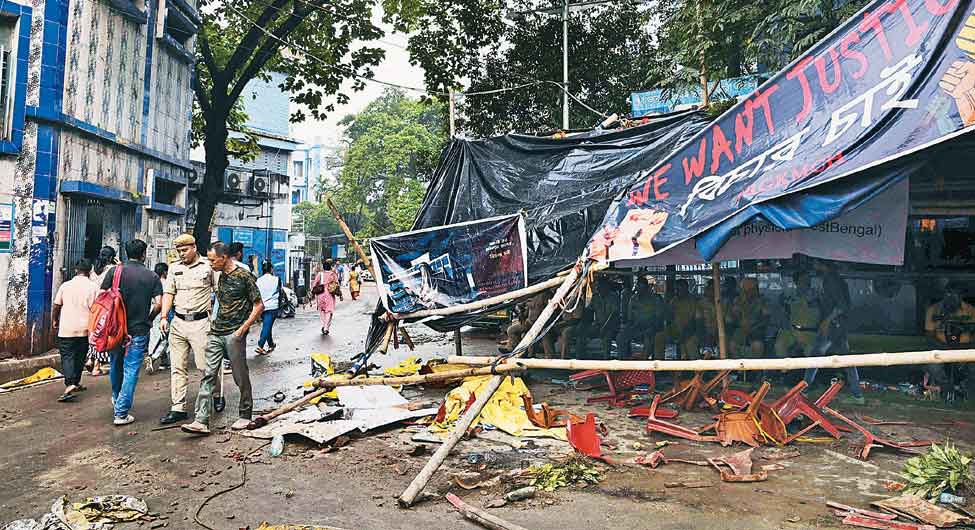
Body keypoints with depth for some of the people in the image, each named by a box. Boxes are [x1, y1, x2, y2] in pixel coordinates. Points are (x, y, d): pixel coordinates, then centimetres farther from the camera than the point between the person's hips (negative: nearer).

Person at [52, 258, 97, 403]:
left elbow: (56, 306, 8)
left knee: (67, 356, -1)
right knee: (80, 357, 14)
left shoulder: (65, 285, 3)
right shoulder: (93, 287, -3)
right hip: (84, 328, 0)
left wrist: (54, 321, 23)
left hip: (66, 329, 0)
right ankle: (75, 383, 24)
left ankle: (70, 385, -19)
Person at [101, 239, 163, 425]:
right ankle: (121, 413, 0)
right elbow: (159, 303, -9)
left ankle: (116, 397, 46)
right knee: (131, 371, 1)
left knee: (116, 365, 23)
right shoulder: (152, 276, -4)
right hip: (139, 330, -3)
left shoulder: (115, 271, -2)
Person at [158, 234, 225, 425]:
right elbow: (168, 293, 12)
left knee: (206, 365, -3)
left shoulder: (208, 267, -2)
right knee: (177, 368, 5)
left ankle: (218, 395, 23)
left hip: (200, 322, -5)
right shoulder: (175, 268, 12)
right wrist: (164, 318, 0)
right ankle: (178, 408, 10)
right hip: (178, 323, 5)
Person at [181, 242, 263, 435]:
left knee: (241, 377, 4)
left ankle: (245, 415, 19)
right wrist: (214, 322, 16)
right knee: (208, 375, -1)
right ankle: (201, 421, -3)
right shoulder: (221, 276, 14)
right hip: (216, 333, 7)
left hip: (234, 334, -7)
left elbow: (259, 306, -9)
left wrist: (242, 329, -13)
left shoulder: (244, 276, -9)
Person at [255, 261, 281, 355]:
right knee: (267, 327, -6)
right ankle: (260, 346, -17)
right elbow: (281, 292, 4)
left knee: (266, 326, 18)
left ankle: (271, 344, 29)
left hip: (261, 306, 4)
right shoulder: (276, 279, -6)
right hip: (272, 306, -4)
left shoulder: (258, 280, 1)